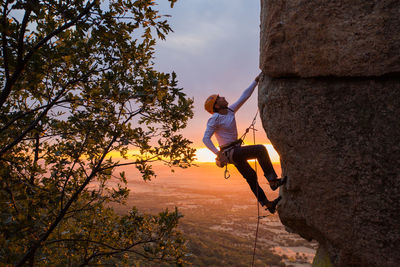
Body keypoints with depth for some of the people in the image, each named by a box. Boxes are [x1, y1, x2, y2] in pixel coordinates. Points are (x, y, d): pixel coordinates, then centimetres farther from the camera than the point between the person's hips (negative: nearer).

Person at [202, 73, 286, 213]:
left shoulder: (230, 111, 6)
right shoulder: (215, 119, -16)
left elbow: (244, 96, 8)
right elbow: (205, 139, -20)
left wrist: (256, 81, 6)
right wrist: (219, 154, -27)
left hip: (236, 150, 8)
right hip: (229, 153, -8)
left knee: (250, 176, 12)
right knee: (261, 149, -20)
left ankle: (267, 203, 21)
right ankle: (273, 181, -16)